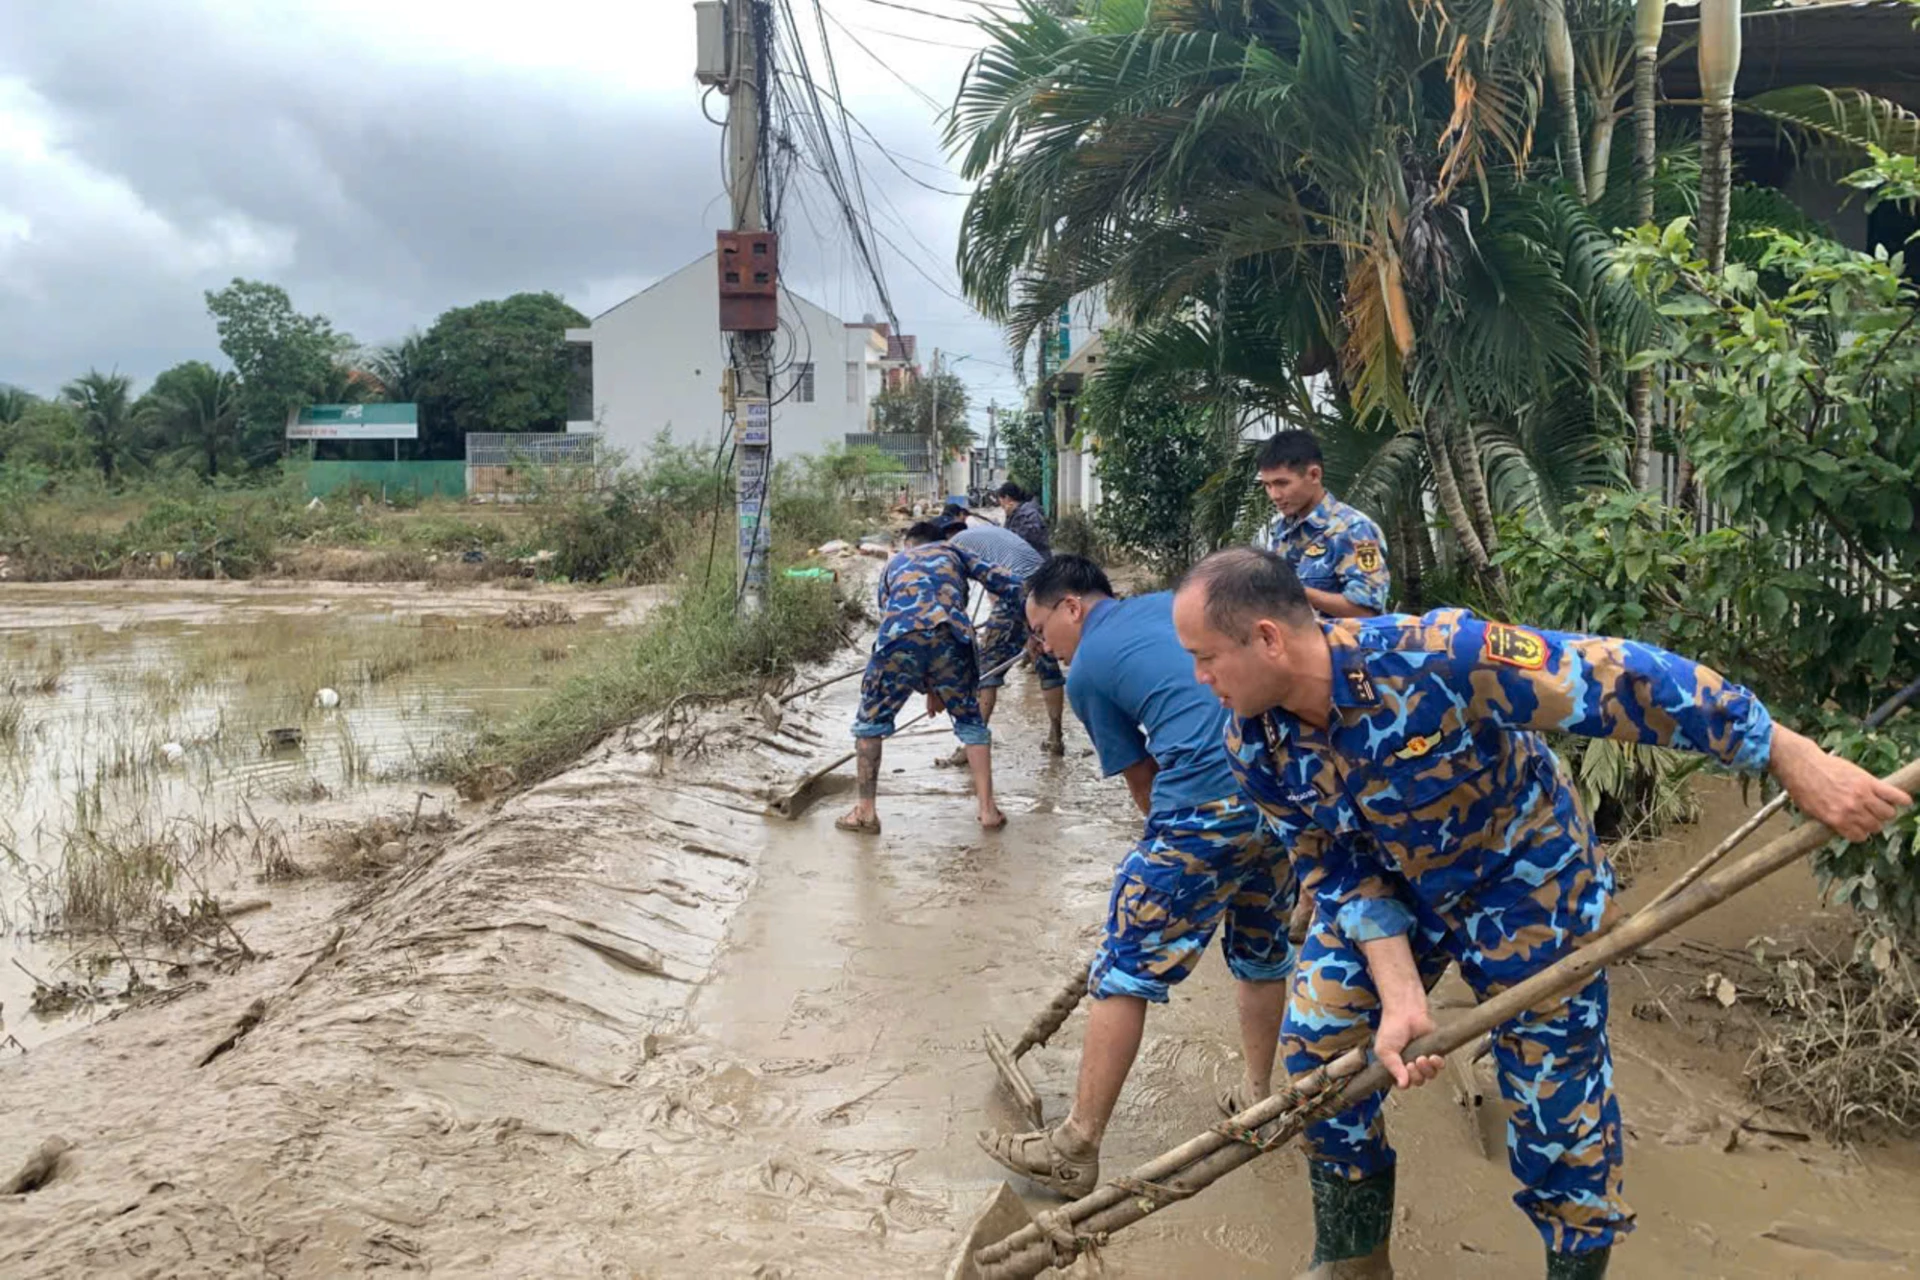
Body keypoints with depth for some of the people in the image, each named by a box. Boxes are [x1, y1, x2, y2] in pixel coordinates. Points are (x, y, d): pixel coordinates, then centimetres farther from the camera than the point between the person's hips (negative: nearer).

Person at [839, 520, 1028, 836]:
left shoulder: (893, 565, 38)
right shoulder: (952, 553, 35)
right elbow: (1002, 581, 22)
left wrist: (927, 688, 39)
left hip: (898, 639, 0)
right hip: (950, 636, 0)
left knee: (870, 723, 20)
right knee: (971, 722, 21)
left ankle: (866, 812, 23)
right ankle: (988, 810, 18)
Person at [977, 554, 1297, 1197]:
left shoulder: (1086, 674, 5)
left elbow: (1145, 785, 10)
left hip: (1205, 808, -7)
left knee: (1125, 975, 3)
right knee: (1263, 951, 26)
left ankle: (1076, 1147, 9)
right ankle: (1257, 1096, 41)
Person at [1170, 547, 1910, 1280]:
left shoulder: (1432, 656, -39)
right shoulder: (1255, 749, -19)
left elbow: (1617, 680, -34)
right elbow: (1338, 874, -12)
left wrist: (1792, 760, -30)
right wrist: (1400, 997, -24)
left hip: (1525, 882, -4)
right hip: (1388, 886, 5)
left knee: (1556, 1090, 4)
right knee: (1317, 1039, -1)